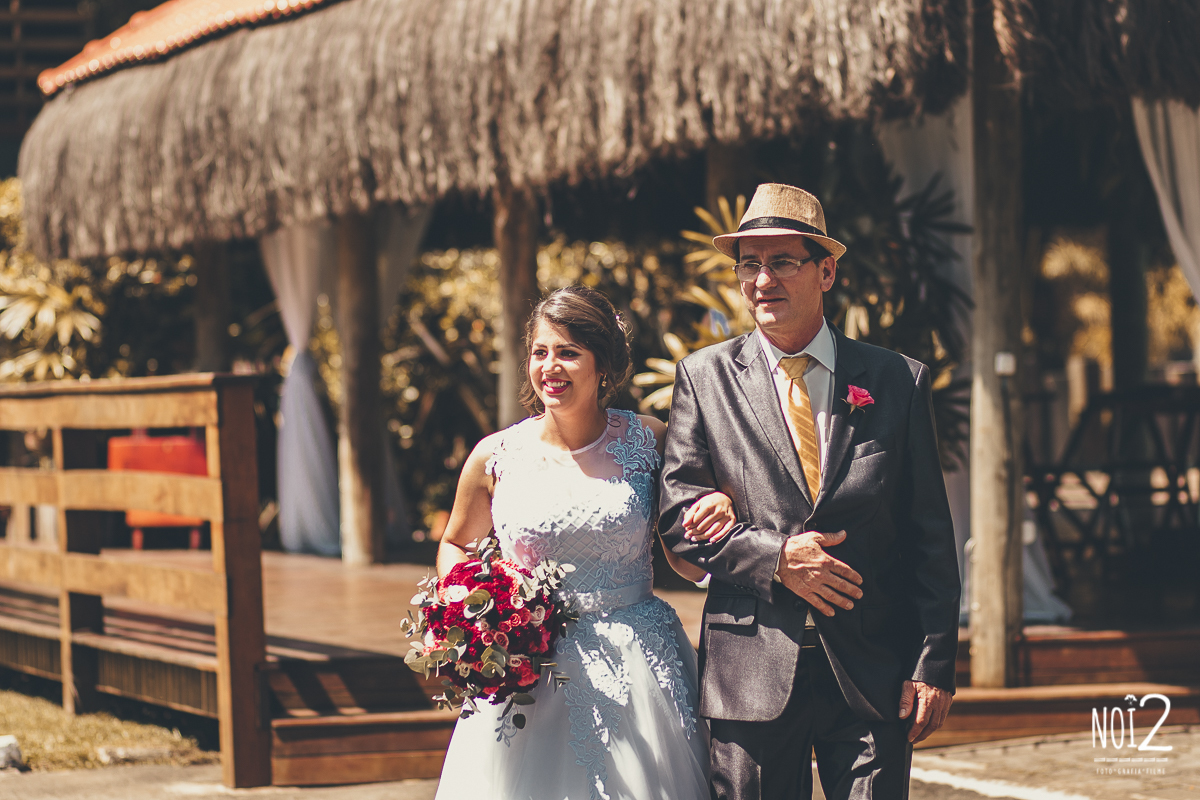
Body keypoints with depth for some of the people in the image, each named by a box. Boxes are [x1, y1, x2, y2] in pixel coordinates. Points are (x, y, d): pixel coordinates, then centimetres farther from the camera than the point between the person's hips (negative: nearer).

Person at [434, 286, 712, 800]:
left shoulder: (648, 441, 0)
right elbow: (455, 545, 17)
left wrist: (719, 518, -12)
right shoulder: (497, 457, 0)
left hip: (635, 674, 0)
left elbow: (687, 561, 9)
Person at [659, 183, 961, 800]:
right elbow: (678, 515, 2)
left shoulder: (898, 381, 6)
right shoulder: (704, 378, 6)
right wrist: (773, 558, -13)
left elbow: (930, 535, 5)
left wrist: (935, 663, -2)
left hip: (873, 675, 0)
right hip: (751, 672, 0)